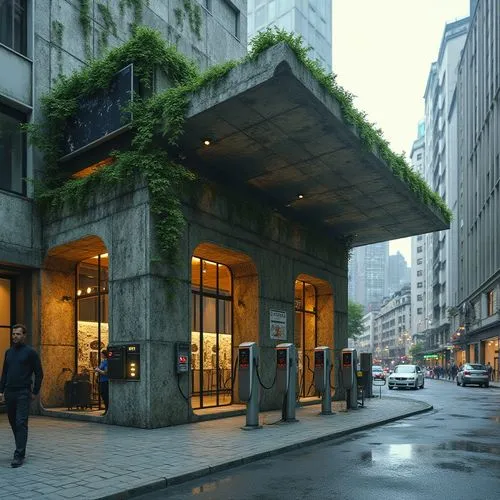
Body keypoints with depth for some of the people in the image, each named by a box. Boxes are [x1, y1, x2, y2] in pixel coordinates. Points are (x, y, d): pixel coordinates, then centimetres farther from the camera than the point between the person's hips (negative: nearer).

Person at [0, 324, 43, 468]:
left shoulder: (30, 352, -5)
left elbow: (39, 374, -4)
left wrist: (35, 392, -6)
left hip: (23, 393, -6)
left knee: (21, 423, -9)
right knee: (13, 423, 12)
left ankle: (19, 455, -8)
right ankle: (21, 448, 26)